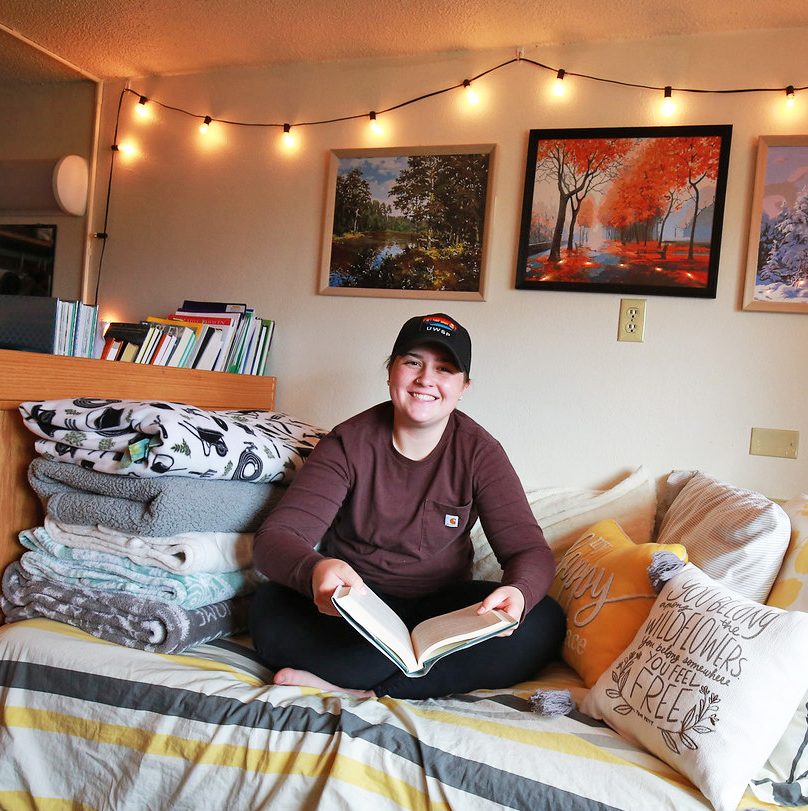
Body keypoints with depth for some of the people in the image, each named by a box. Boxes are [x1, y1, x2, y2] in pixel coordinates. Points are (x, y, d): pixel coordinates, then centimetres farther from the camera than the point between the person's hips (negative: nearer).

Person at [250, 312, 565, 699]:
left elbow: (530, 550, -10)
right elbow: (275, 536, -17)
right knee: (268, 609, -31)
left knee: (543, 623, -24)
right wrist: (316, 569, -42)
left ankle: (359, 691, -27)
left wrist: (518, 592, -36)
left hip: (441, 604, 2)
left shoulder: (480, 452, -5)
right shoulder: (349, 443, -10)